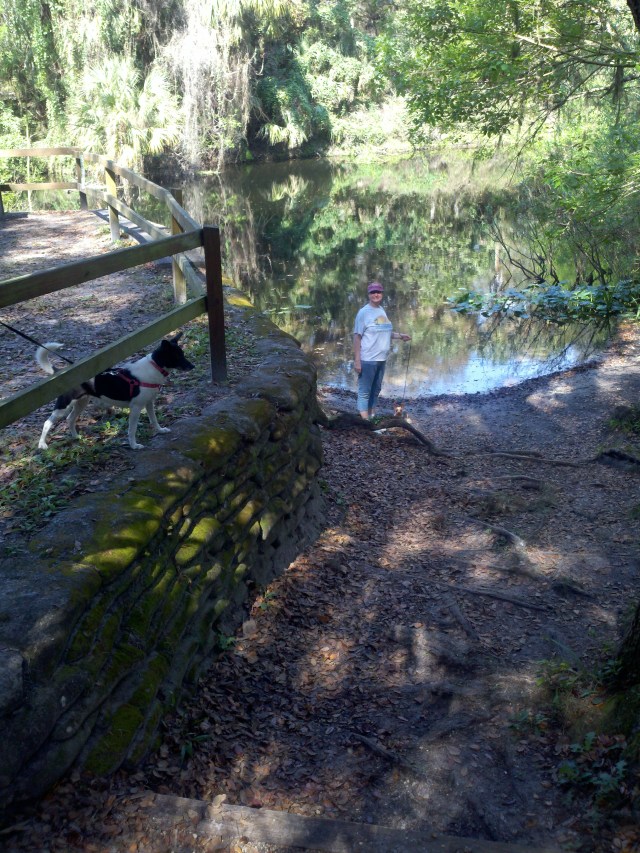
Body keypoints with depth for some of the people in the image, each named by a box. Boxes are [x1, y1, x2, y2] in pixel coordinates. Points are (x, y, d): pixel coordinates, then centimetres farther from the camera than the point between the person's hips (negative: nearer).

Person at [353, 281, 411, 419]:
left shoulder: (382, 311, 9)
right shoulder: (364, 312, -11)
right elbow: (357, 337, -13)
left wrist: (400, 336, 4)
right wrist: (357, 360, -18)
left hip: (381, 359, 8)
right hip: (367, 360, -8)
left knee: (376, 390, 18)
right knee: (365, 391, -3)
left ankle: (371, 417, 30)